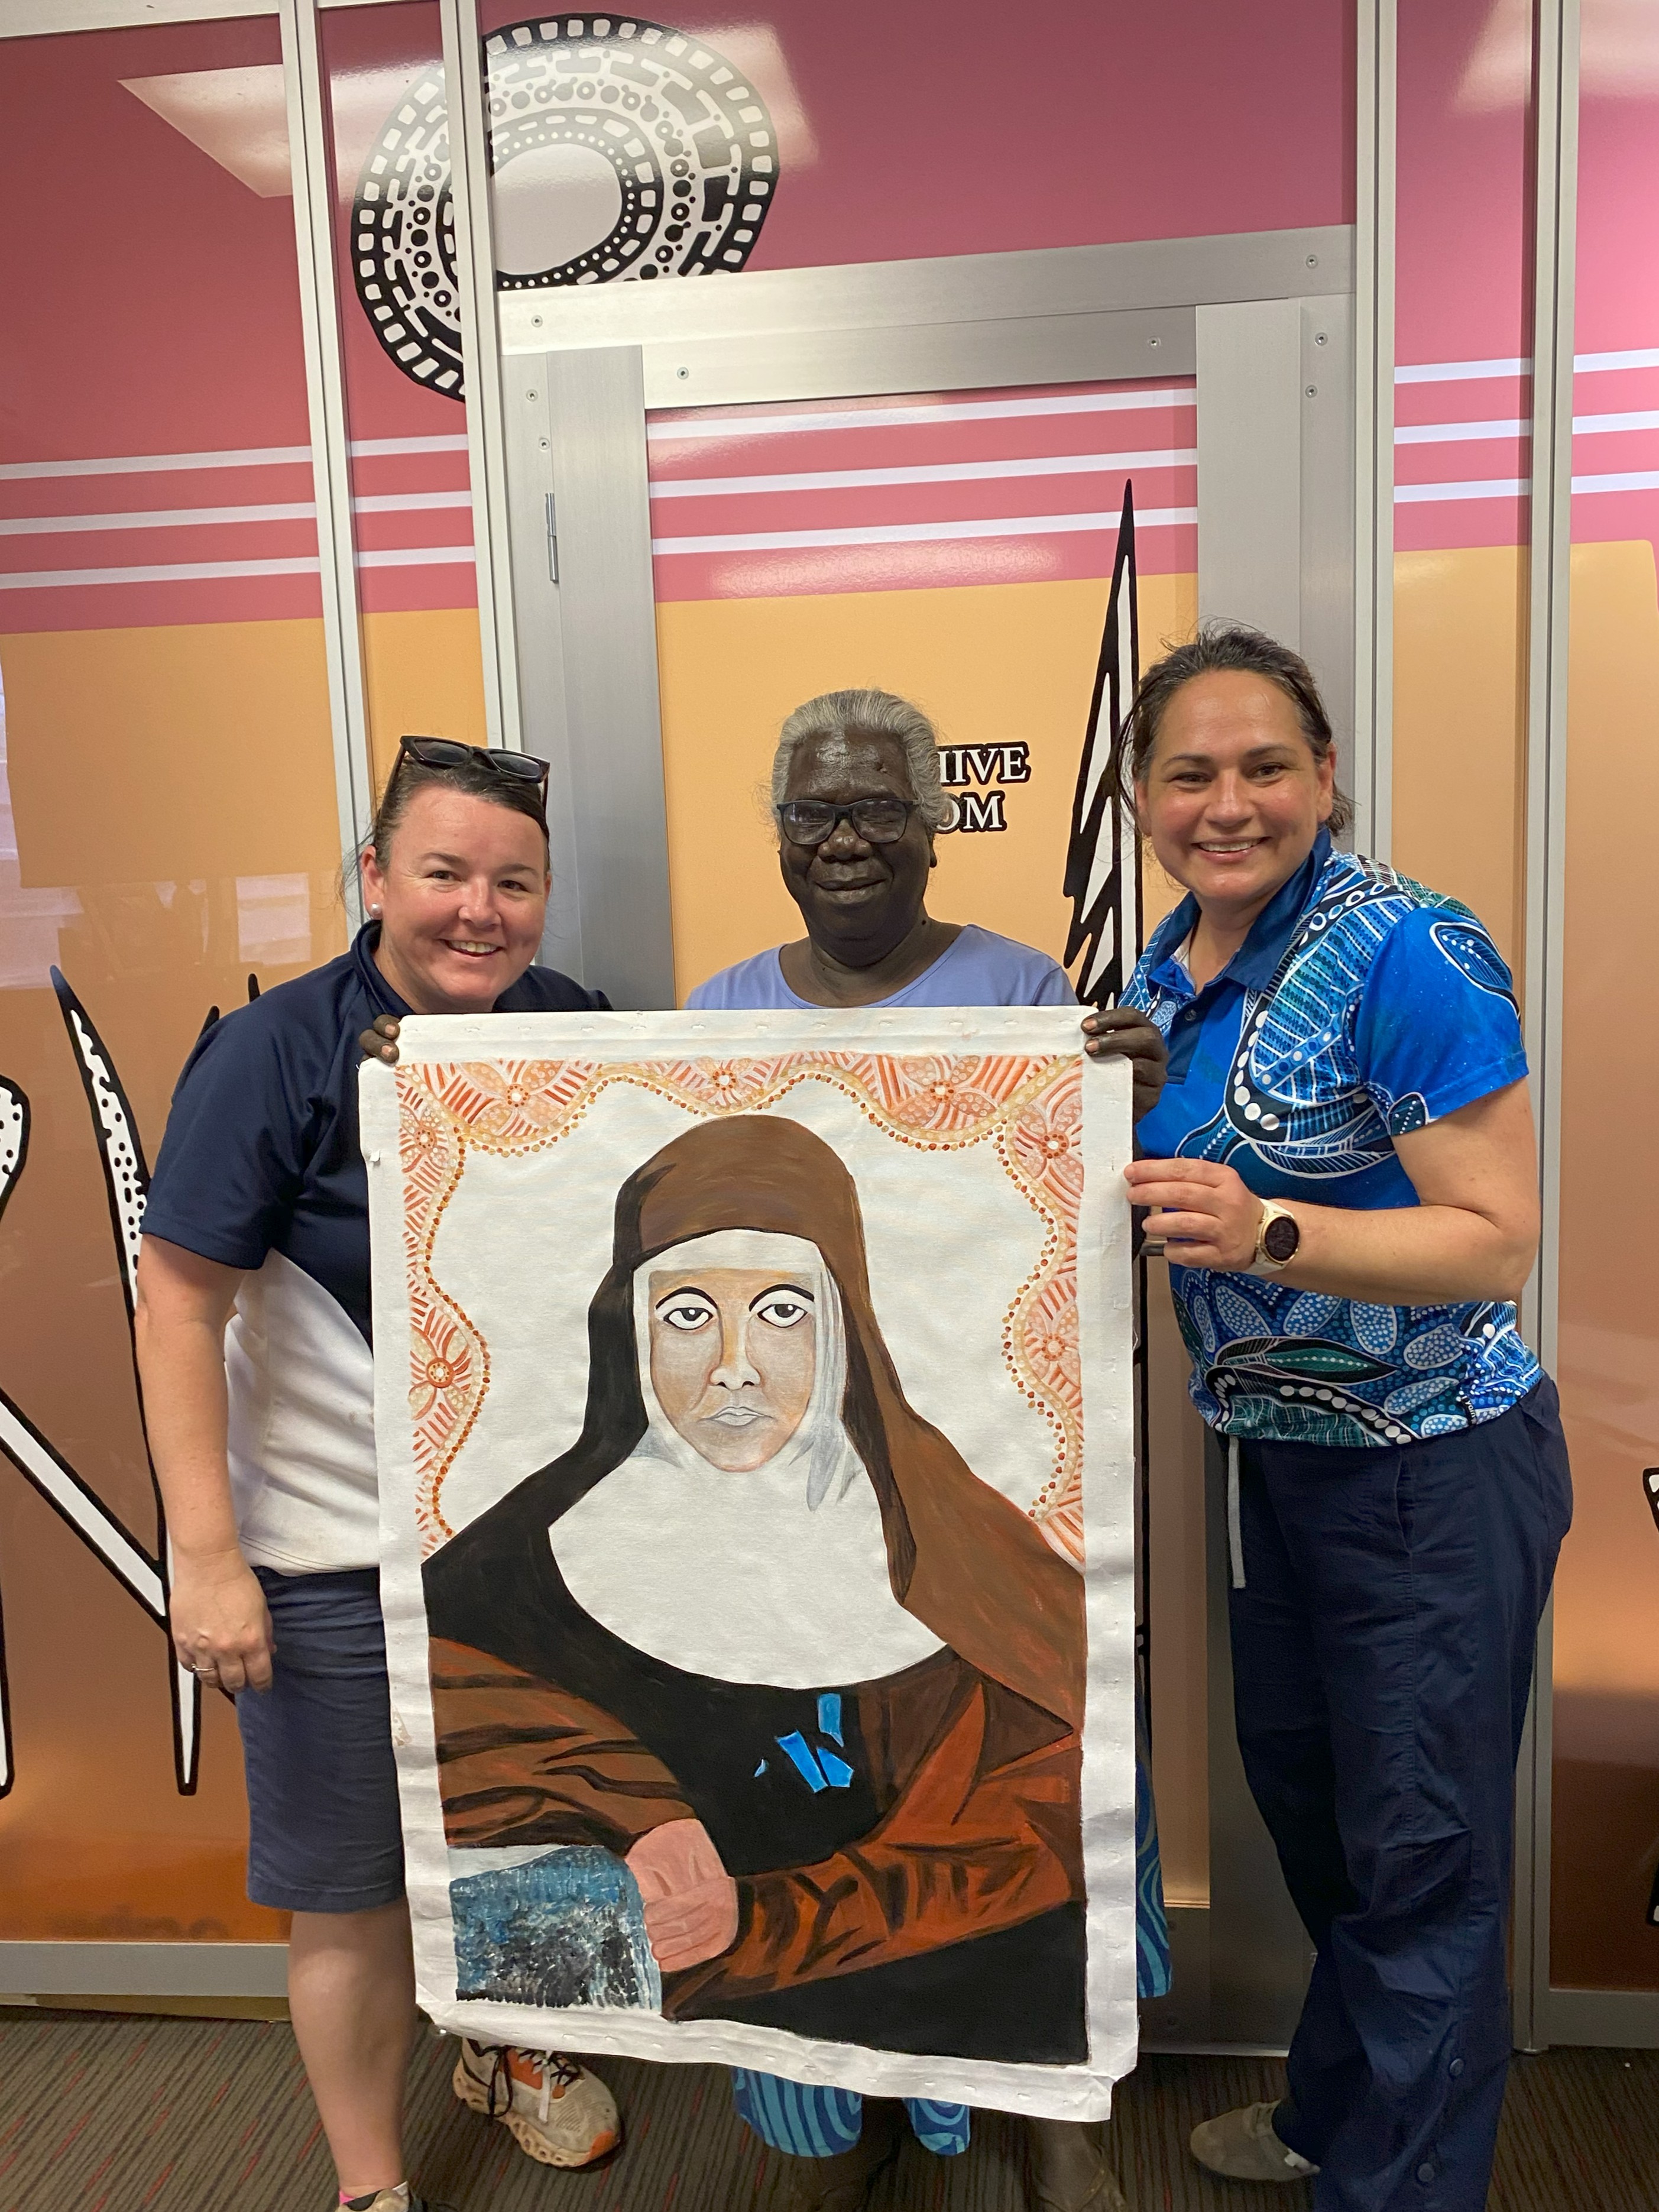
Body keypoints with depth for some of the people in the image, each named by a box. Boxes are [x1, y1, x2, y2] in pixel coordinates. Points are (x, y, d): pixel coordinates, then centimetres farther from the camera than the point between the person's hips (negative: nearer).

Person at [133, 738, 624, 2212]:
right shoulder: (279, 1052, -17)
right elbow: (181, 1304, -17)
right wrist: (207, 1552, -20)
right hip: (339, 1554, -4)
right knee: (355, 1888, 11)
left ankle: (510, 2047, 52)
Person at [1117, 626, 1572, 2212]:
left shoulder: (1406, 954, -21)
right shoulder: (1164, 970, 2)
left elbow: (1497, 1244, -23)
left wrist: (1268, 1234, -35)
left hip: (1433, 1472, -8)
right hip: (1276, 1456, 8)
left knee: (1416, 1863, 8)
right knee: (1300, 1801, 24)